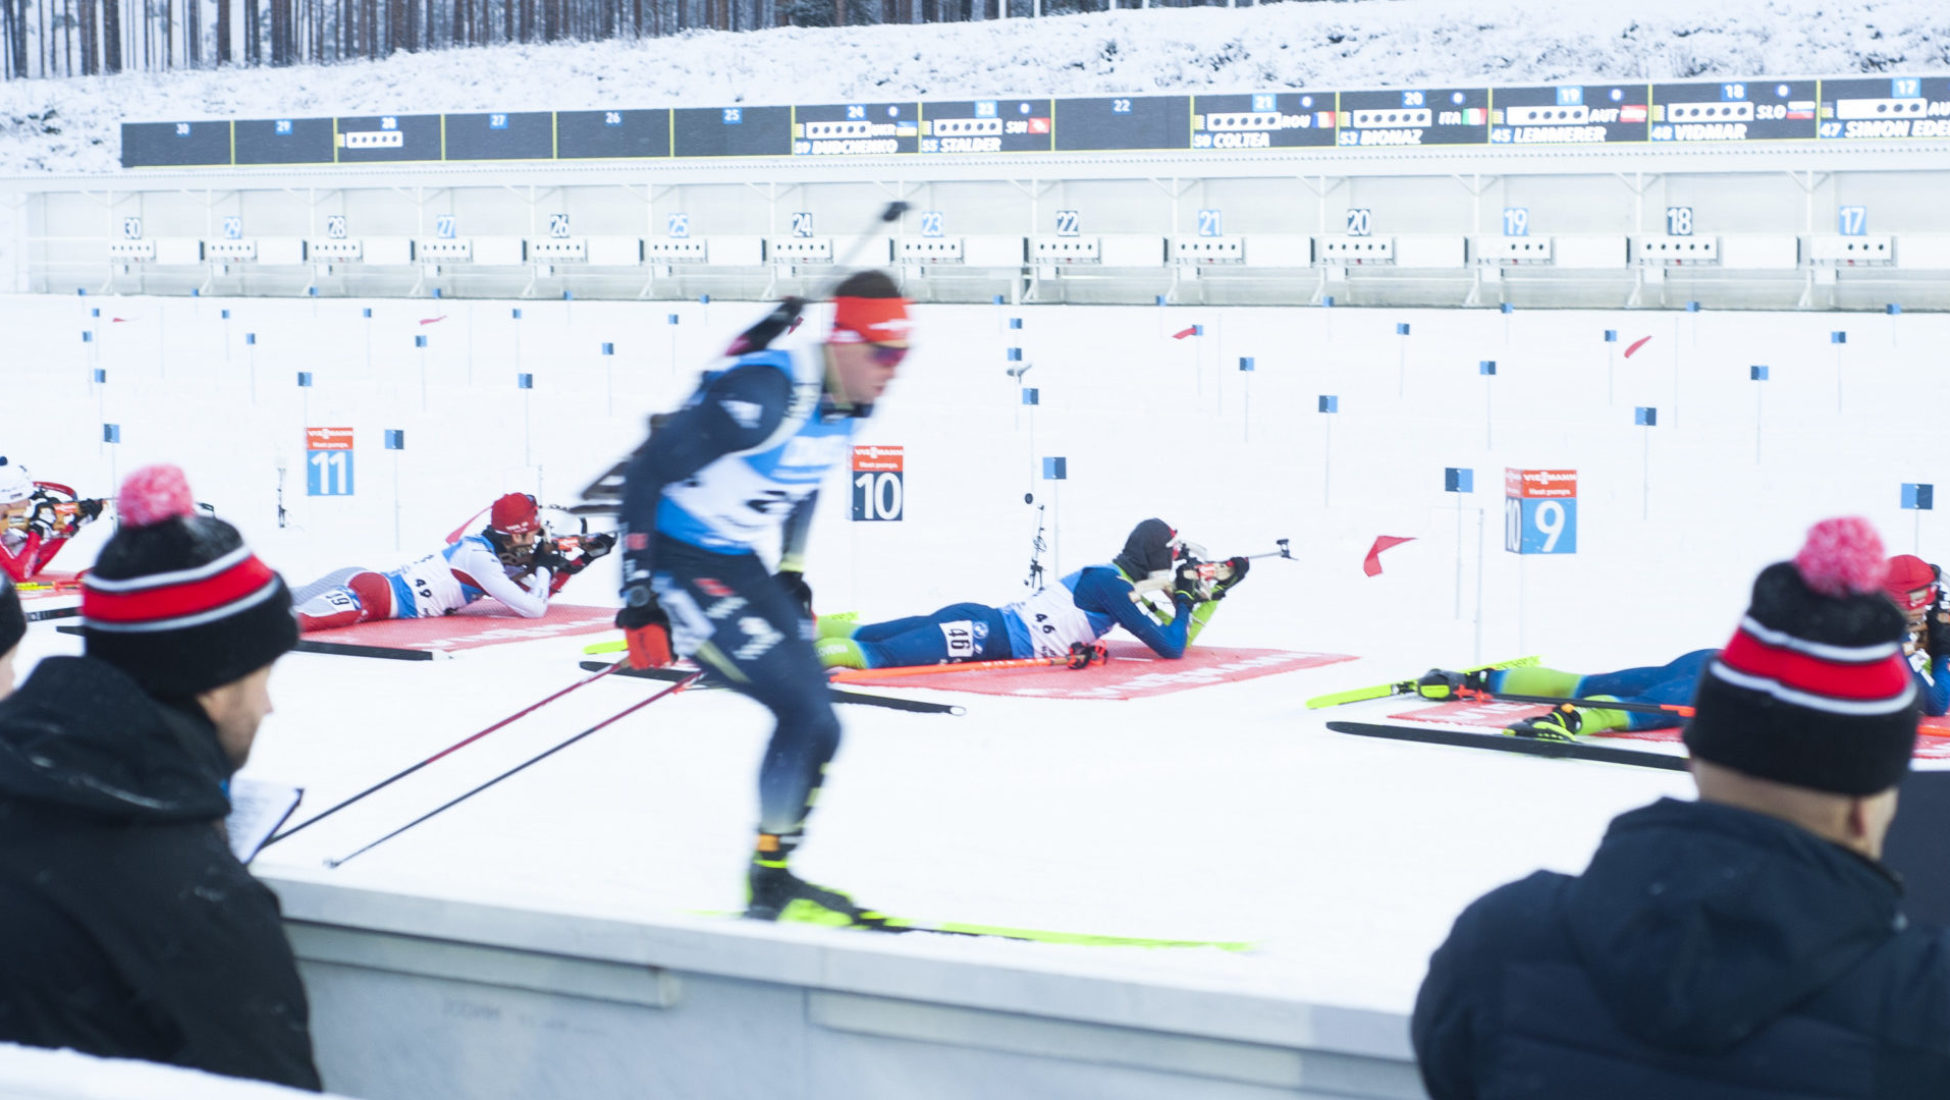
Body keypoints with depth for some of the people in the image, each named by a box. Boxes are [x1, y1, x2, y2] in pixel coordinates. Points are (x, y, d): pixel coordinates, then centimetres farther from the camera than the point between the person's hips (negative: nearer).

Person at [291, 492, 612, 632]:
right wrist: (544, 566, 6)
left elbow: (538, 593, 32)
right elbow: (533, 609, -12)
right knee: (305, 618, -35)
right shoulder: (479, 557, -10)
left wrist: (581, 558, 23)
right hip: (368, 593, -10)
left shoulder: (500, 556, 19)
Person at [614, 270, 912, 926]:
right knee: (806, 712, -15)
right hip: (679, 560, -9)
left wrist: (792, 573, 21)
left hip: (739, 563, 9)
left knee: (815, 723, 5)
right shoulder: (766, 393, -27)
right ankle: (769, 884, 0)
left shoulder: (847, 404, 0)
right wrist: (639, 599, -23)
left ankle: (775, 874, 20)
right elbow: (649, 471, -24)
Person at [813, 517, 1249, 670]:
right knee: (881, 656, -23)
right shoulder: (1112, 585, -6)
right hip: (986, 636, -9)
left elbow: (1178, 636, 32)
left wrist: (1214, 590, 24)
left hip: (977, 623, 9)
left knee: (856, 638, 4)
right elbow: (1171, 648, -9)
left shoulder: (1115, 581, 21)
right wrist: (1185, 596, 7)